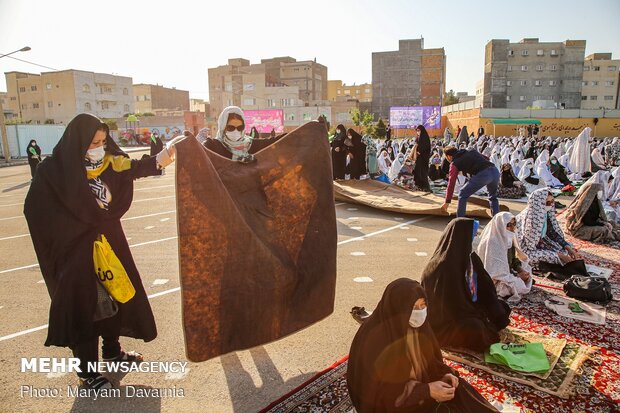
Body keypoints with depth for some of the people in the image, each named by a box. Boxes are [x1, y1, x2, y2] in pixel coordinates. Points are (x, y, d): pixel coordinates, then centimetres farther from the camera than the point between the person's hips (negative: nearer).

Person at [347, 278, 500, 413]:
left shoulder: (416, 325, -8)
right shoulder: (375, 338, -28)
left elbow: (430, 362, 7)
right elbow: (381, 391, -23)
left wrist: (443, 375, -13)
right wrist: (426, 390, -25)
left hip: (422, 392, 7)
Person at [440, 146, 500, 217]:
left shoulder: (455, 163, 13)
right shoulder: (472, 151, 30)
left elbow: (451, 182, 11)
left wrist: (447, 201, 14)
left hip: (483, 175, -6)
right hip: (495, 171, 6)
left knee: (463, 195, 11)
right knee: (493, 197, 29)